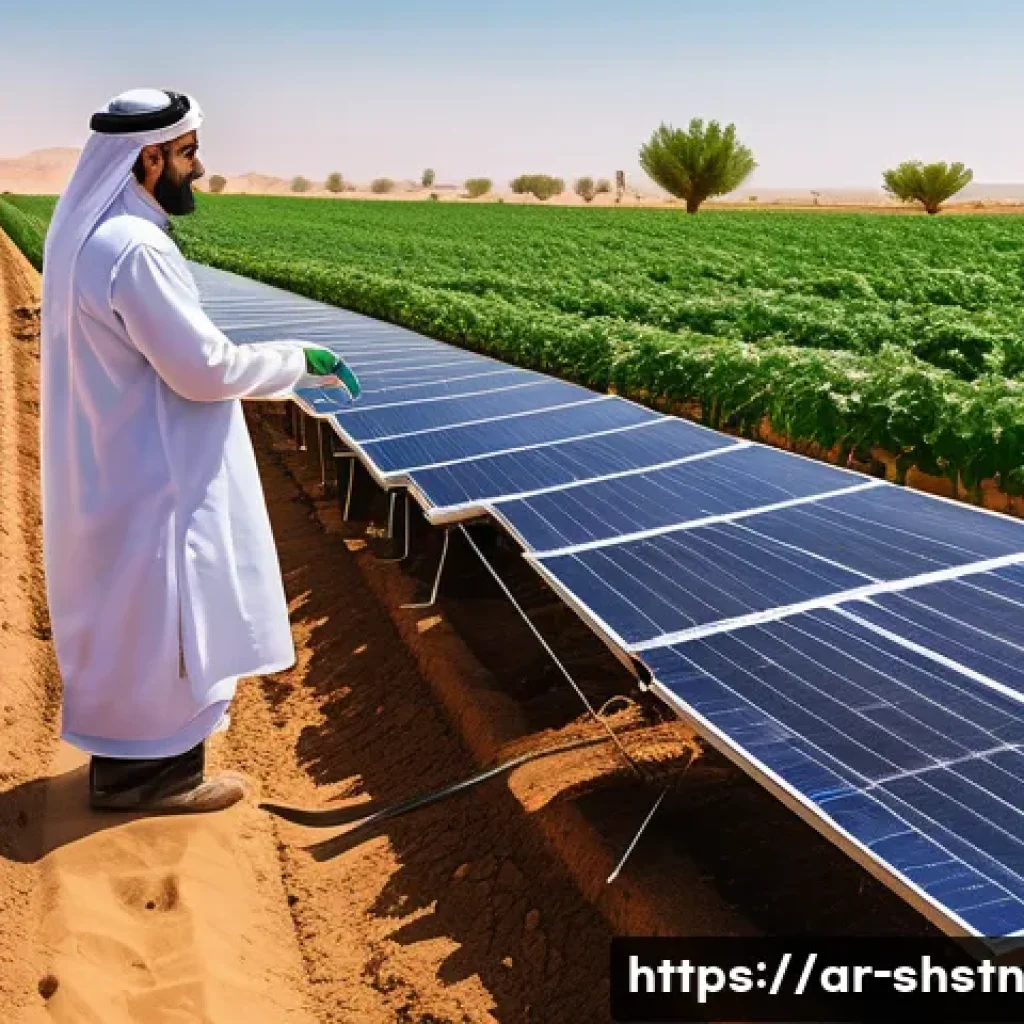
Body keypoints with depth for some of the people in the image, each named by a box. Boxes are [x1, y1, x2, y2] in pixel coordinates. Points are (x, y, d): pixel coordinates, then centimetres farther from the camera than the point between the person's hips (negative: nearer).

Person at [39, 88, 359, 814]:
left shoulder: (85, 232, 7)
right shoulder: (135, 249, -25)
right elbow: (205, 368, -23)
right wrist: (301, 361, -12)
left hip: (112, 467, 10)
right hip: (151, 478, -10)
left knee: (128, 618, 21)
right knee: (157, 621, 5)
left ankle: (123, 754, 38)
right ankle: (151, 770, 22)